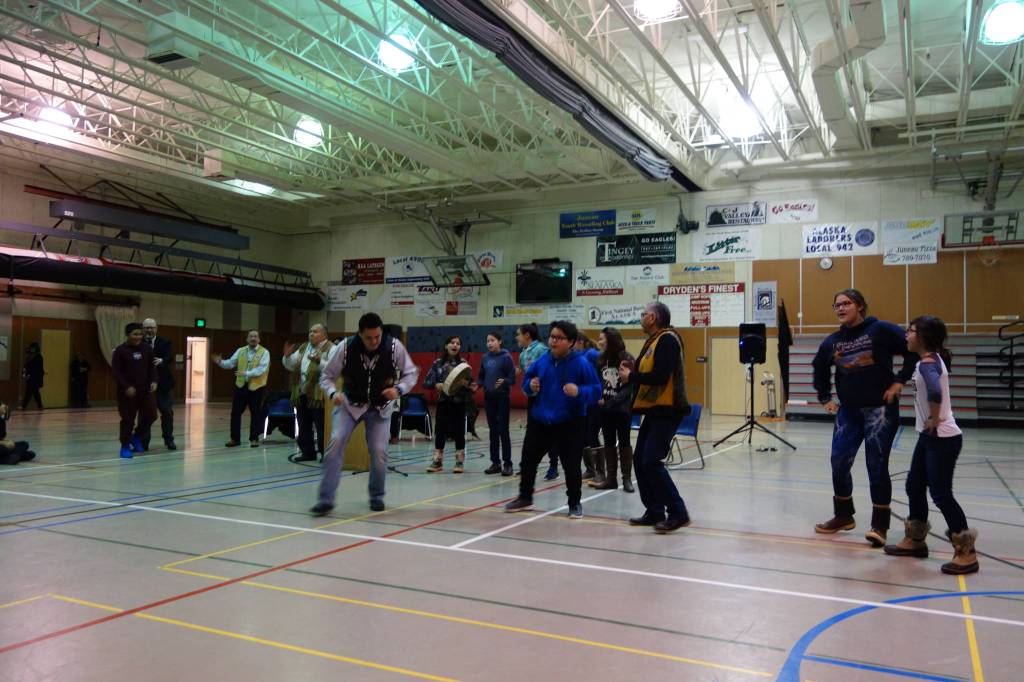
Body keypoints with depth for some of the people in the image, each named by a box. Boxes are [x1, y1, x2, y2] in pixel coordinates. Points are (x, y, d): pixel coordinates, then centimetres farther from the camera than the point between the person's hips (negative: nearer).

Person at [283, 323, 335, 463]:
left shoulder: (331, 349, -7)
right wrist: (287, 356, 0)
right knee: (304, 426, 15)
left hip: (319, 395, -8)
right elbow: (291, 366, 18)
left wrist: (319, 361, -32)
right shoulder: (303, 348, 17)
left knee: (321, 427, -2)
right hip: (302, 394, 8)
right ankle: (307, 452, 26)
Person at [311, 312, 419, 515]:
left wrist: (399, 389, -23)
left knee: (379, 452, -7)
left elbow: (411, 373, -4)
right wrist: (333, 393, -26)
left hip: (380, 407, 0)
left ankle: (376, 496, 20)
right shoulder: (345, 347, -18)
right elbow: (327, 375, -6)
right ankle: (326, 499, -9)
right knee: (336, 443, -18)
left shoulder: (394, 347, -17)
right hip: (350, 403, 0)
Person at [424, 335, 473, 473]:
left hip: (459, 402, -1)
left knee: (459, 432, 5)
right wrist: (436, 385, -19)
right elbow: (426, 382, 0)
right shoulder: (438, 363, 1)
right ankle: (437, 462, 15)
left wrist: (467, 383, -21)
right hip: (443, 401, 1)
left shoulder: (463, 363, 0)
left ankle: (460, 462, 16)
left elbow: (469, 382, 1)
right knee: (440, 432, 4)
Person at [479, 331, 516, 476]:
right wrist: (477, 384, -5)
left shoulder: (506, 357, -8)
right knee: (493, 431, 10)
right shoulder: (485, 358, 8)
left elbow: (512, 379, -9)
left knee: (503, 430, -2)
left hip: (502, 397, -5)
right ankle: (495, 462, 18)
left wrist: (504, 381, -29)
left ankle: (507, 463, 5)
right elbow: (481, 377, 14)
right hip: (489, 397, 5)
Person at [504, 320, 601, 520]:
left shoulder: (581, 363, -13)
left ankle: (575, 503, 23)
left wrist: (579, 391, -31)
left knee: (571, 466, 2)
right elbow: (527, 377, 13)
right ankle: (525, 497, 34)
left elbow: (596, 391, -13)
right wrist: (530, 385, -9)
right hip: (539, 421, 4)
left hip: (570, 424, -4)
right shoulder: (542, 360, -1)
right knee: (528, 460, 14)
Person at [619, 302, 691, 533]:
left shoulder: (667, 340, -14)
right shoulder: (654, 340, 15)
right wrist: (632, 370, 1)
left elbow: (660, 376, -24)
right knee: (640, 460, 11)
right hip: (654, 410, 10)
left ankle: (678, 513, -4)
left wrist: (631, 376, -13)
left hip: (667, 411, -10)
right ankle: (654, 512, 19)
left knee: (652, 461, -13)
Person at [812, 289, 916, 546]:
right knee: (839, 462, 4)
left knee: (877, 466, -3)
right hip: (848, 410, 5)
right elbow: (819, 368, 23)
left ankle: (879, 526, 8)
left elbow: (913, 350, -11)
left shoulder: (881, 330, -9)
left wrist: (899, 381, -12)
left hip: (880, 409, -5)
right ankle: (843, 516, 23)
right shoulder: (833, 341, 6)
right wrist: (825, 398, 17)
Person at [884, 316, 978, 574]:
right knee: (914, 487, 16)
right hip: (929, 436, 10)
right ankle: (915, 541, 28)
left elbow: (935, 392, -39)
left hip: (942, 438, -10)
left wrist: (935, 419, -25)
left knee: (941, 494, -5)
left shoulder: (928, 363, -19)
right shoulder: (929, 360, 10)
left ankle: (967, 553, 5)